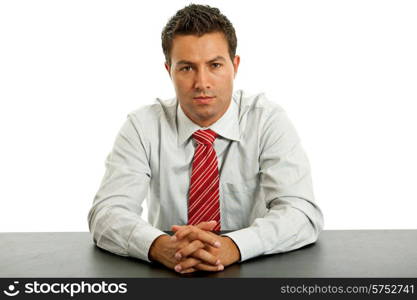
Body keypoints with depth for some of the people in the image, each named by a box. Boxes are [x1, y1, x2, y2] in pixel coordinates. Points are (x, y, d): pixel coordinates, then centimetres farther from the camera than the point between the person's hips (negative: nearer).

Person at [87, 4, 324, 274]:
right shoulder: (143, 126, -4)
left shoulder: (269, 120, -6)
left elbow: (303, 214, -16)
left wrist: (231, 247, -33)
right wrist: (160, 246, -34)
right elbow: (107, 214, -13)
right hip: (168, 275, 1)